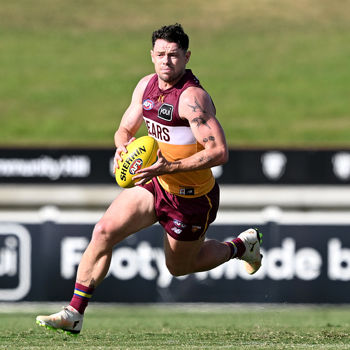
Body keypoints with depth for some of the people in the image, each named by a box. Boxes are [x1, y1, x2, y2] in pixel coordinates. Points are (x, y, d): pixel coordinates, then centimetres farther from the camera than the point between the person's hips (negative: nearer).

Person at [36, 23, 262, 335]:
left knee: (179, 267, 15)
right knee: (104, 231, -12)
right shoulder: (146, 86, -1)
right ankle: (74, 314, -8)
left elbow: (219, 152, -31)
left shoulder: (192, 97, -26)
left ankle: (241, 245, 42)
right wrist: (123, 147, -11)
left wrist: (169, 167, -35)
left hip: (192, 198, -6)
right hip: (156, 184, 6)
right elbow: (126, 128, 13)